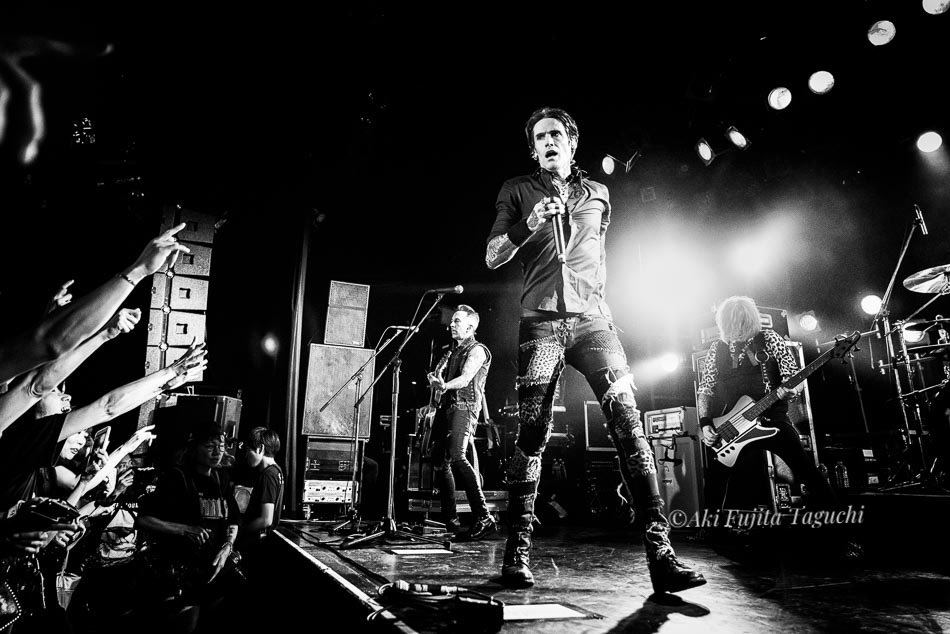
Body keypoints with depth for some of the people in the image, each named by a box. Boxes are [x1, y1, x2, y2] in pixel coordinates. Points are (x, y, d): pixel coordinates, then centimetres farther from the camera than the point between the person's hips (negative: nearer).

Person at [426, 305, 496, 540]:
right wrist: (435, 380, -10)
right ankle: (450, 519, 15)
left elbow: (465, 378, -18)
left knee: (456, 456, -24)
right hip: (447, 407, 8)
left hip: (464, 408, -8)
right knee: (440, 460, 5)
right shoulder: (451, 351, 23)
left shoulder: (476, 350, -1)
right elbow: (436, 376, 15)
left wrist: (445, 386, -37)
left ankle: (483, 516, -25)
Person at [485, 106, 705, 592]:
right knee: (531, 437, -6)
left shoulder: (597, 194, 22)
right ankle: (518, 553, 4)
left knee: (630, 427, -11)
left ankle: (661, 555, -10)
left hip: (592, 319, 2)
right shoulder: (517, 191, 15)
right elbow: (492, 258, 6)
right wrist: (529, 224, -10)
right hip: (541, 321, -2)